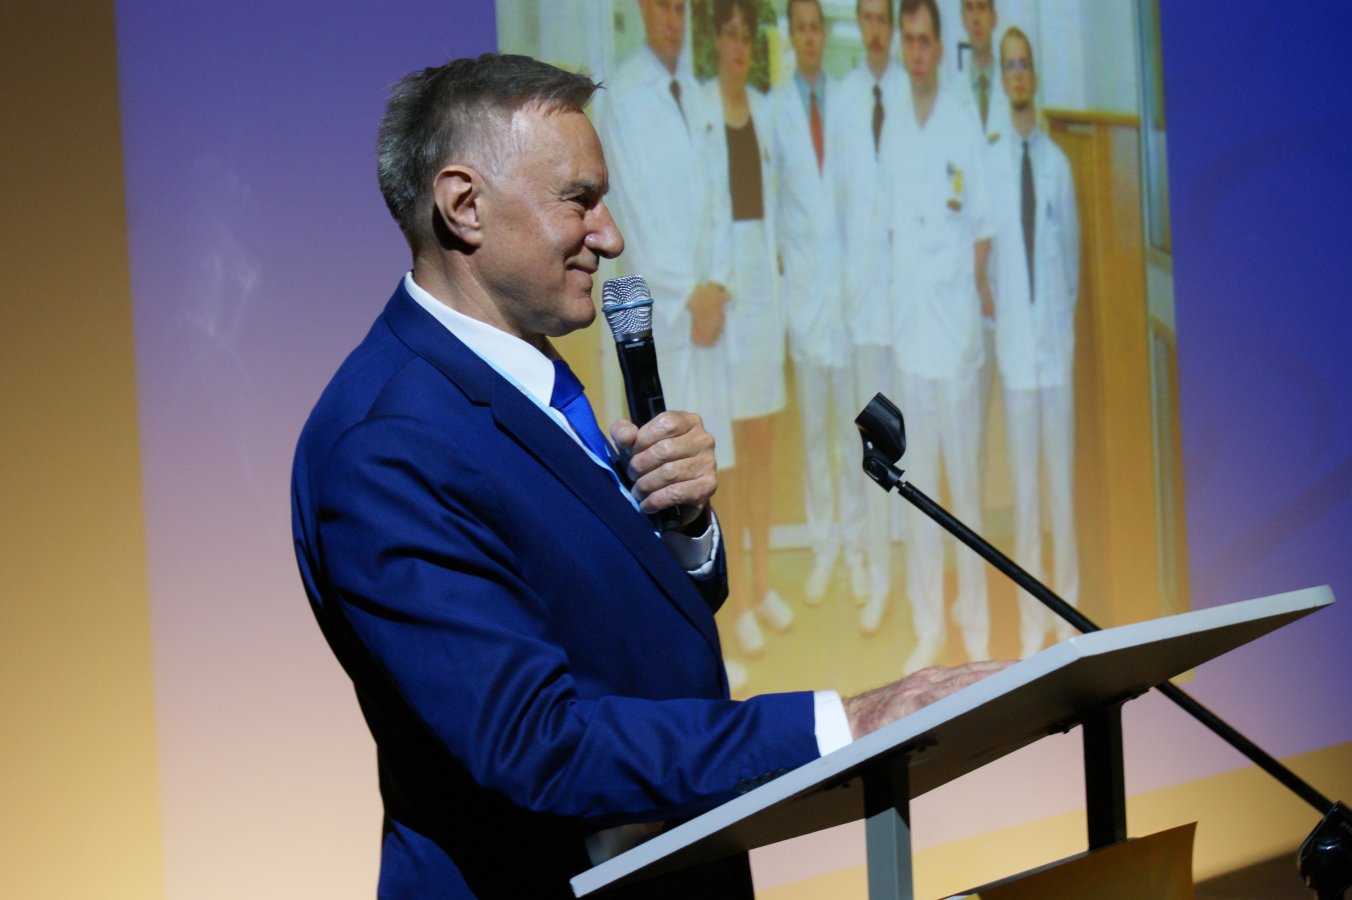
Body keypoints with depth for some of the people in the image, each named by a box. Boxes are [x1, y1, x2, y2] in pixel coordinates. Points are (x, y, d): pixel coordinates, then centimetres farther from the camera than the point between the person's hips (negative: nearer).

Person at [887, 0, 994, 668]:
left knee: (966, 481, 5)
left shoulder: (966, 132, -5)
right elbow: (889, 231, 7)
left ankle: (974, 619, 17)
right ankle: (927, 624, 18)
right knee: (917, 486, 9)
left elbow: (982, 235, -2)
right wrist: (889, 310, -1)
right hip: (908, 329, 3)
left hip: (957, 328, -3)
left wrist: (981, 298, -10)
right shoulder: (893, 132, 4)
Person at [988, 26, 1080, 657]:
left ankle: (1067, 613, 14)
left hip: (1056, 337, 1)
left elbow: (1071, 246, 7)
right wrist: (993, 315, -5)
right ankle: (1031, 623, 11)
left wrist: (1066, 317, 2)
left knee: (1062, 481, 4)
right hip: (1014, 338, -1)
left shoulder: (1057, 162, 2)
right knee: (1023, 488, 4)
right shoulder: (991, 162, -2)